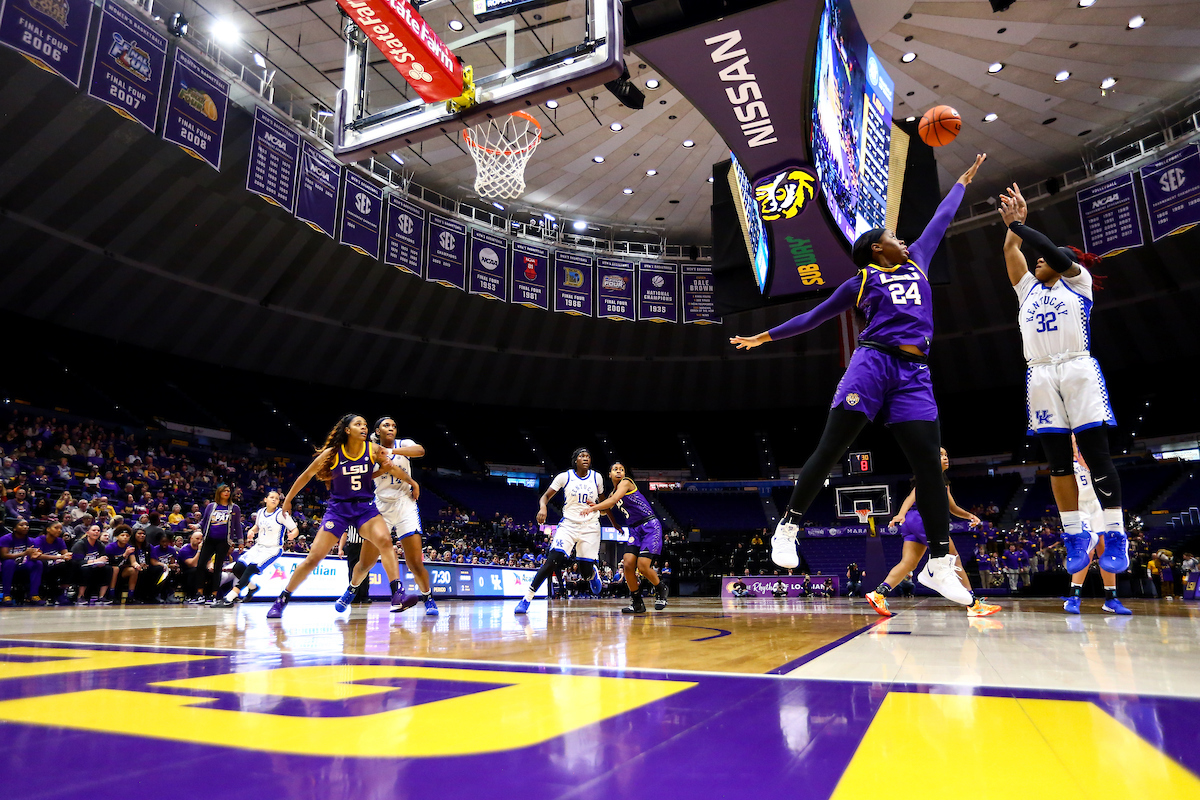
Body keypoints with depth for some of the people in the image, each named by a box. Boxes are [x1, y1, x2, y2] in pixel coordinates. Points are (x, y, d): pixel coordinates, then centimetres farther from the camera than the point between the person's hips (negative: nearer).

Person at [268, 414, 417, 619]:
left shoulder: (374, 450, -6)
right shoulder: (332, 453, -9)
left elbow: (392, 468, 9)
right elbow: (307, 475, 3)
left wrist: (412, 483, 12)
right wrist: (288, 500, 10)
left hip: (365, 507, 1)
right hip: (338, 508, -1)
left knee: (384, 541, -25)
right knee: (314, 557, -4)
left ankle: (397, 595, -26)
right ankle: (281, 600, 14)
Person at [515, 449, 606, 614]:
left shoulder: (597, 477, 4)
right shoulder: (565, 476, -2)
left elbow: (603, 500, 18)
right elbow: (545, 496, -1)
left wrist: (596, 506, -6)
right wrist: (542, 507, -23)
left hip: (590, 527, 2)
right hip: (568, 524, -1)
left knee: (586, 572, 2)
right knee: (553, 560, -20)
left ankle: (593, 573, 42)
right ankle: (526, 599, -13)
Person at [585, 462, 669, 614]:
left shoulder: (626, 482, -5)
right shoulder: (611, 495, 17)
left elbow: (614, 500, -23)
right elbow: (617, 526, 19)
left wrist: (592, 508, -29)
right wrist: (606, 510, 5)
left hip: (650, 526, -7)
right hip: (635, 530, 7)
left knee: (643, 566, -16)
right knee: (628, 564, -11)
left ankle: (661, 588, 14)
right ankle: (637, 602, 5)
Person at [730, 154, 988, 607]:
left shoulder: (917, 261, 25)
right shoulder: (861, 282, 12)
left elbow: (941, 218, 37)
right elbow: (813, 318, 16)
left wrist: (964, 180, 46)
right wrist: (764, 337, 16)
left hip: (915, 374, 4)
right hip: (873, 363, -4)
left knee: (928, 464, -3)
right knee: (830, 450, -12)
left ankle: (939, 564, 1)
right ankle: (788, 528, -4)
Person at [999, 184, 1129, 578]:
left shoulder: (1077, 280, 13)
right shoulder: (1029, 289, 25)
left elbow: (1052, 250, -2)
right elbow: (1011, 252, 20)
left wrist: (1017, 223, 2)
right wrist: (1013, 224, 16)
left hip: (1078, 369, -4)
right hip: (1040, 376, 4)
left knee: (1097, 454, -7)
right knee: (1058, 461, 1)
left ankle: (1115, 536, -2)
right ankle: (1074, 535, 6)